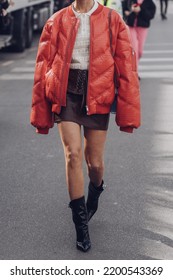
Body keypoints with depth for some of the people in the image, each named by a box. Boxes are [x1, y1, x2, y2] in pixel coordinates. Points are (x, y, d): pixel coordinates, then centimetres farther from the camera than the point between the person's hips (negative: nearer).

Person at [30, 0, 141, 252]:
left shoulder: (112, 20, 1)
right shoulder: (57, 21, 4)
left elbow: (126, 66, -1)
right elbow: (43, 65, 6)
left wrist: (128, 113, -5)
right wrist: (41, 114, 5)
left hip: (98, 95, 0)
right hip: (66, 93, 1)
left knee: (95, 162, 5)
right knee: (73, 154, -13)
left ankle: (95, 192, 43)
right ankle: (81, 224, 2)